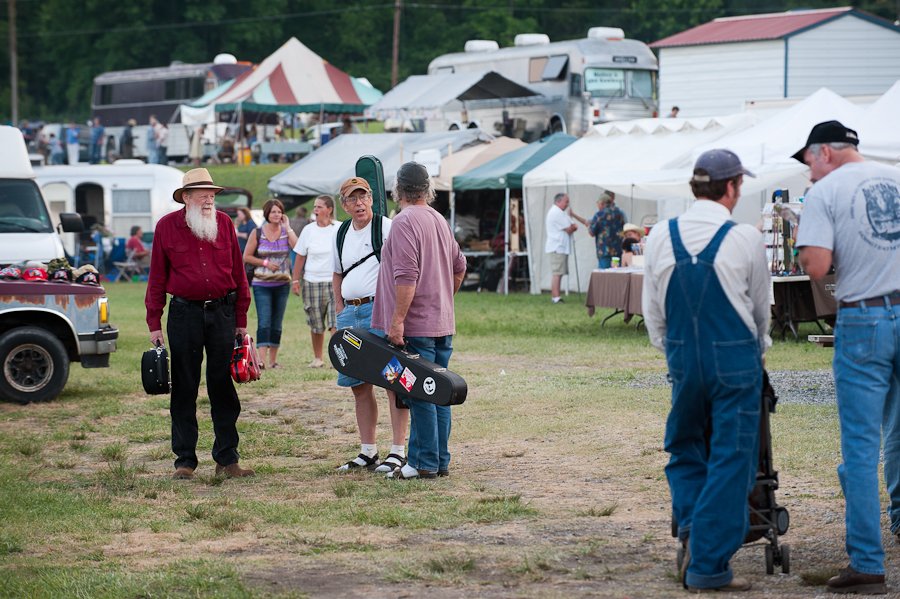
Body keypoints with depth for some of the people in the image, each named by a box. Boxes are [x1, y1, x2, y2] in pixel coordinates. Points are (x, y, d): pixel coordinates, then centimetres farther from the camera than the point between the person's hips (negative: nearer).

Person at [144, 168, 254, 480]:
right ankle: (185, 460, 11)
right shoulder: (167, 226, 0)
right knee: (184, 389, 3)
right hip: (184, 314, -1)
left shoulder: (224, 223, 5)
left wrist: (241, 319, 6)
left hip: (222, 312, 1)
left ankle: (227, 459, 10)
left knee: (223, 387, 5)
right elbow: (157, 278, 2)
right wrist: (154, 324, -1)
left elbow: (238, 272, 8)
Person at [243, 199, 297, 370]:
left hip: (282, 284, 3)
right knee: (264, 322, -14)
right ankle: (262, 359, -22)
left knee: (277, 323, 9)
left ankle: (273, 360, 16)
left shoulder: (286, 231, 4)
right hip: (262, 285, -3)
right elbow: (247, 257, 1)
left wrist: (287, 228, -11)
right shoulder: (258, 233, -1)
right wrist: (265, 263, -11)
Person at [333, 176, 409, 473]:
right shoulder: (341, 235, 16)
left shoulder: (386, 227, -6)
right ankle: (367, 452, 17)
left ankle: (398, 451, -5)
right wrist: (339, 310, 17)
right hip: (350, 313, 8)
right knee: (359, 385, 10)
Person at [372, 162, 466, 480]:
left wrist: (397, 319, -20)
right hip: (442, 322, 9)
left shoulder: (404, 222, -14)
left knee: (420, 395, -5)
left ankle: (424, 463, -3)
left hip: (416, 326, -9)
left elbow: (406, 277, -21)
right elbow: (459, 266, 23)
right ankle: (440, 461, 16)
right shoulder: (439, 221, 14)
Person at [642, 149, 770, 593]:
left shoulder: (661, 236, -1)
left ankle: (690, 525, 1)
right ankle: (708, 565, 1)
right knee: (730, 460, 2)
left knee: (685, 446, 22)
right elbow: (761, 308, 5)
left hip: (683, 359, 4)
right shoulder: (745, 239, -9)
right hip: (735, 358, -3)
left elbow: (652, 310, 7)